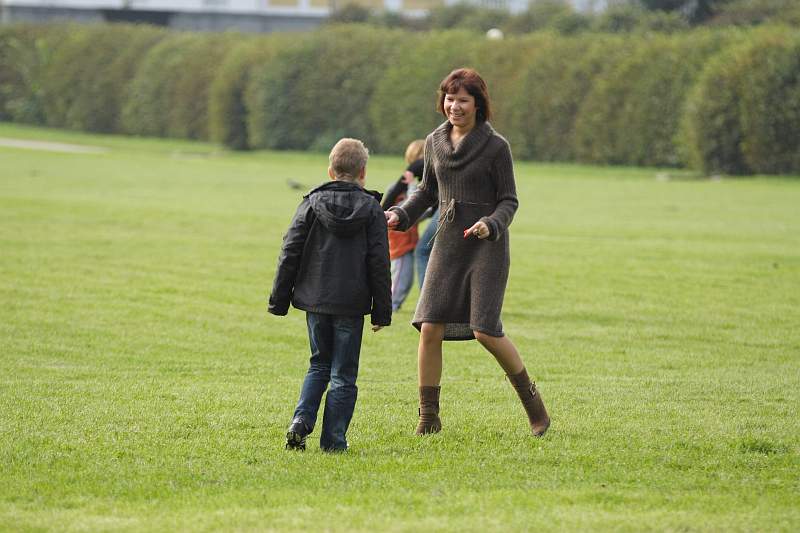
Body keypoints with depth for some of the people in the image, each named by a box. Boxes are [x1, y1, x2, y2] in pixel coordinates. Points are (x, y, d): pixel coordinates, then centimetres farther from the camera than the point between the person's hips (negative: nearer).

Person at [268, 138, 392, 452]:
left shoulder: (312, 204, 1)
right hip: (352, 305, -2)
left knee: (320, 364, 18)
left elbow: (290, 254, 0)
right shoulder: (372, 209, -3)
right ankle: (333, 439, 2)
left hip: (315, 299, 2)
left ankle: (301, 420, -1)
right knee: (343, 375, 6)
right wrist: (382, 311, 3)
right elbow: (379, 264, -3)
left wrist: (279, 299, 7)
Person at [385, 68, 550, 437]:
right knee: (430, 327, -6)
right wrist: (400, 216, 5)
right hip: (448, 242, 5)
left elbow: (509, 201, -2)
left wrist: (490, 224, -22)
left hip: (487, 246, -4)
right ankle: (428, 417, 4)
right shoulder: (435, 143, 8)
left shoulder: (496, 147, -6)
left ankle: (531, 397, 11)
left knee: (485, 330, -12)